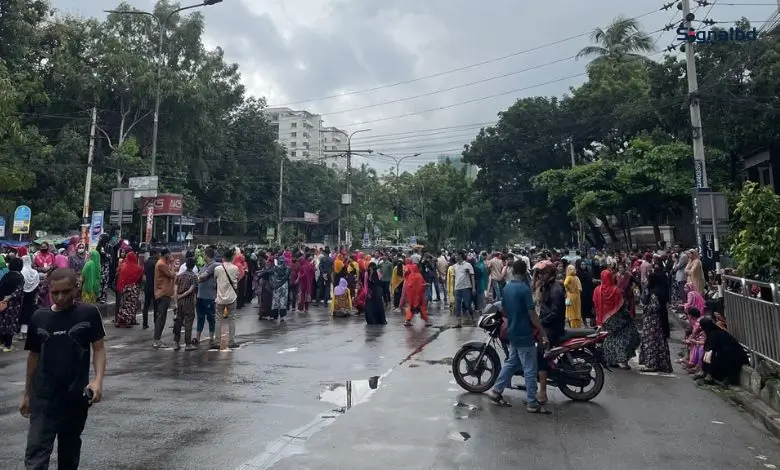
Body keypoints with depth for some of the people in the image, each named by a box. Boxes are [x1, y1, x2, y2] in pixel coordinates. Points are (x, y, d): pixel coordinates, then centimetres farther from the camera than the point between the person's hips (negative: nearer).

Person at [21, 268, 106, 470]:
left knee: (70, 449, 16)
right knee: (36, 452, -6)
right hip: (43, 398, 1)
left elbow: (98, 348, -5)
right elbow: (33, 356, 10)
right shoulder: (39, 318, 0)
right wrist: (27, 394, 15)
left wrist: (98, 380, -19)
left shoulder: (89, 313, -7)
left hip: (76, 397, -1)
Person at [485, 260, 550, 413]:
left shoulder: (506, 288, 5)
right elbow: (532, 315, -21)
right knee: (530, 369, 2)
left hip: (512, 332, 8)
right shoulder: (524, 289, -20)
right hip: (524, 334, -8)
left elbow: (503, 310, 14)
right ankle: (532, 403, 10)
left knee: (511, 362, 20)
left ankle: (496, 390, 23)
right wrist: (544, 335, -16)